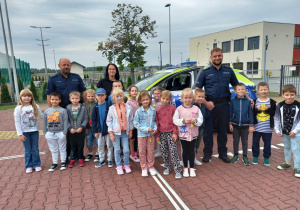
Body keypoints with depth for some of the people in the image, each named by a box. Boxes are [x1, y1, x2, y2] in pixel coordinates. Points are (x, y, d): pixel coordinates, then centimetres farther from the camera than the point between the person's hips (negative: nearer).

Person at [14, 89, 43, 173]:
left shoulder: (35, 107, -1)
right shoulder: (18, 109, -5)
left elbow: (42, 116, 5)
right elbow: (17, 122, -5)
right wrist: (20, 134, -8)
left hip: (34, 131, 1)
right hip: (25, 132, -1)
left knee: (35, 149, 9)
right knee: (28, 150, 10)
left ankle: (37, 164, 22)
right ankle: (28, 166, 22)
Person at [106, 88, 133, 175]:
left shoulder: (128, 107, -1)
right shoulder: (112, 108, -4)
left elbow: (131, 120, 6)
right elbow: (109, 121, -2)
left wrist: (130, 131, 7)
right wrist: (111, 133, -5)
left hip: (125, 132, 1)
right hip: (116, 132, -1)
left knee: (126, 150, 3)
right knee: (117, 150, 8)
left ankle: (126, 165, 24)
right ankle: (119, 166, 23)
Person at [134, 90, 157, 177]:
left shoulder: (153, 110, -3)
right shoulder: (138, 111, -11)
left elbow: (155, 121, 8)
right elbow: (135, 123, -11)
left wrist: (155, 128, -10)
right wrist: (146, 129, -18)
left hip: (151, 134, 2)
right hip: (141, 135, -2)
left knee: (151, 151, 11)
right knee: (142, 152, 8)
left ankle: (150, 167, 29)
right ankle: (144, 168, 24)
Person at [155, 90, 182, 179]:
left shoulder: (173, 108, -3)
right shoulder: (158, 110, 6)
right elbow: (157, 123, 9)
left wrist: (175, 133, -8)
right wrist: (157, 135, 6)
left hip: (171, 133, -3)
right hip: (162, 133, 4)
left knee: (173, 151, -6)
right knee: (164, 152, 11)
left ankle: (178, 170, 3)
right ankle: (167, 167, 27)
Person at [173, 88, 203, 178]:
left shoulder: (196, 108, -2)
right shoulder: (179, 109, -6)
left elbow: (201, 120, 0)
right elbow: (175, 120, -7)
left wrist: (196, 120, -20)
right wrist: (183, 121, -20)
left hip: (193, 134, 1)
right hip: (183, 134, -1)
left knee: (192, 151, 11)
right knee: (185, 151, 12)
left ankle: (192, 168, 27)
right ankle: (185, 168, 28)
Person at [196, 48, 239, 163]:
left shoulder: (229, 71, 10)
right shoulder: (205, 72, 3)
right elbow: (197, 89, -1)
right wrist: (206, 103, -12)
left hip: (224, 104, 2)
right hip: (209, 104, -2)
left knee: (223, 130, 12)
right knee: (208, 130, 5)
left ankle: (223, 153, 28)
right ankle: (207, 154, 20)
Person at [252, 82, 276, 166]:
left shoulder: (272, 102, 1)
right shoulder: (255, 102, 1)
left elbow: (274, 113, -5)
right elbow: (252, 114, -3)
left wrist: (268, 109, -21)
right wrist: (257, 109, -20)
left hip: (268, 128, 0)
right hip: (257, 127, 0)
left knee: (267, 143, 9)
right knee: (255, 142, 9)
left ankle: (266, 157, 26)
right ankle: (255, 156, 25)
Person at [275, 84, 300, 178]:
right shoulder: (280, 106, -6)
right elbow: (277, 118, 1)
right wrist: (277, 130, -2)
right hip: (284, 132, 3)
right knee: (286, 148, 19)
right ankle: (287, 163, 34)